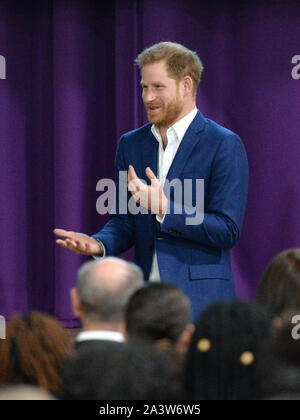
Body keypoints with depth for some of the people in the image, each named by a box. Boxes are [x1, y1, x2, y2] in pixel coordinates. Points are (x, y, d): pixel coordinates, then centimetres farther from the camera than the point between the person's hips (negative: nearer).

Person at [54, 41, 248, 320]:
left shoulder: (224, 145, -5)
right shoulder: (131, 143, 14)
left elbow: (228, 231, -10)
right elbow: (123, 221, 15)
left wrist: (164, 208, -19)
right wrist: (99, 244, -7)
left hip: (200, 300, -4)